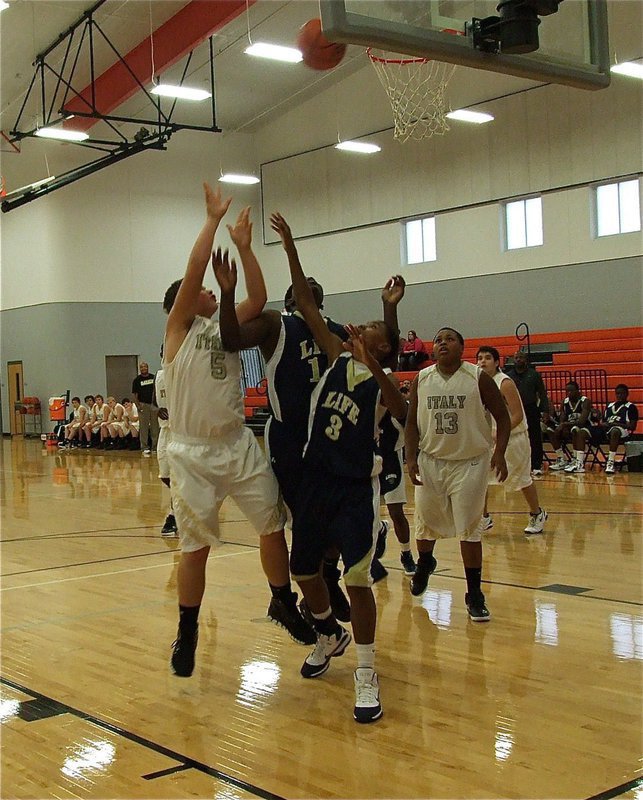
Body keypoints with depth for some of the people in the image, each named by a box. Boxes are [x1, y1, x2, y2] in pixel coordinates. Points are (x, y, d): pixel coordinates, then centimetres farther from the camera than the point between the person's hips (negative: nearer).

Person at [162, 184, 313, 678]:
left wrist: (244, 246, -6)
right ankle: (187, 632, 20)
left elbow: (258, 299, -2)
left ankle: (284, 604, 27)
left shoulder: (226, 328, 12)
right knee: (195, 547, 3)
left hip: (239, 446, 5)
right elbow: (194, 270, -13)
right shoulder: (179, 329, -1)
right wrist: (213, 219, -10)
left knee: (273, 526, 6)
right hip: (194, 453, -4)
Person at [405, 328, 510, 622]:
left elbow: (502, 416, -4)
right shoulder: (421, 379, -1)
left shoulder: (478, 377, -9)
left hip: (470, 462, -3)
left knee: (469, 529, -3)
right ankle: (424, 564, 47)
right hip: (430, 461, 3)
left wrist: (499, 452, -17)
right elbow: (412, 422, 5)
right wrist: (411, 458, -6)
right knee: (425, 522, 15)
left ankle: (474, 594, 9)